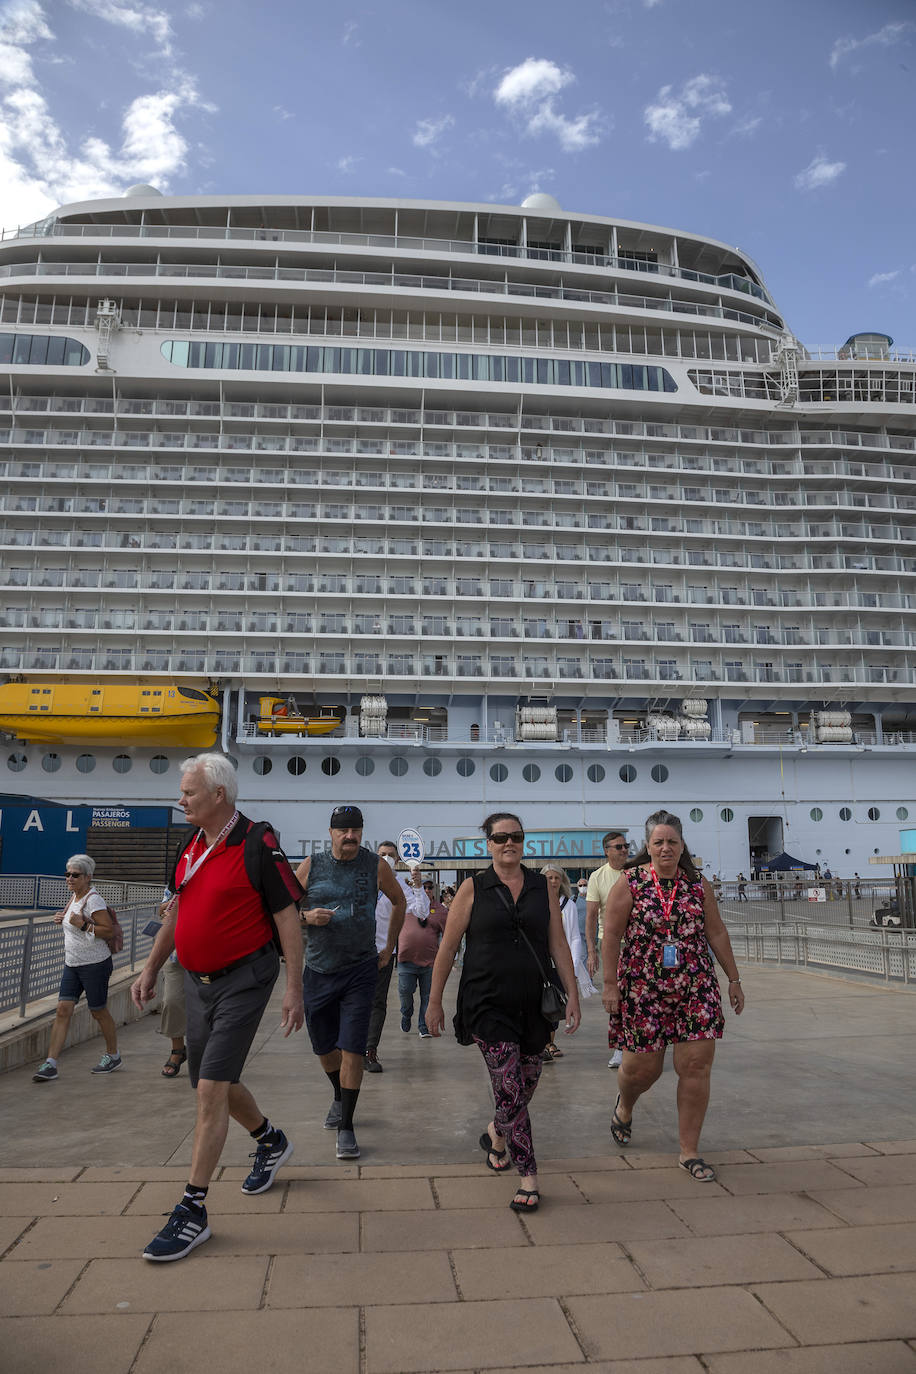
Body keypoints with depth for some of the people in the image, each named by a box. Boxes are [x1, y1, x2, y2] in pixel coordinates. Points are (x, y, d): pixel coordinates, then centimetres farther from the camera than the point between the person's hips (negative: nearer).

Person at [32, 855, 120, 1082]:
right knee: (63, 1010, -2)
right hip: (72, 963, 8)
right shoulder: (74, 897, 9)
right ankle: (51, 1064, -1)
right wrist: (63, 919, 7)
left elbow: (109, 931, -20)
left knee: (98, 1011, 5)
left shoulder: (93, 900, -16)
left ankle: (113, 1055, 23)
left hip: (95, 964, -8)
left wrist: (82, 924, -26)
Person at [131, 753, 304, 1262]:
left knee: (212, 1090, -8)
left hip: (243, 981, -8)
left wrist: (294, 990, -15)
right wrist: (151, 968, 16)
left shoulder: (258, 846, -17)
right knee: (211, 1083, 18)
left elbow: (288, 919, -14)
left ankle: (192, 1212, 5)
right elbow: (177, 909, 18)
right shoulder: (192, 846, 6)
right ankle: (270, 1142, 43)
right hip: (197, 980, 8)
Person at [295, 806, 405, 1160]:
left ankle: (346, 1126, 6)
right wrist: (307, 916, -15)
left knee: (352, 1049, -7)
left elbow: (398, 901, 14)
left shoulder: (376, 866, -3)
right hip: (319, 972, 2)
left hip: (361, 972, -2)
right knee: (324, 1047, 16)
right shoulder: (311, 866, -3)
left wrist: (390, 946, 13)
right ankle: (339, 1097, 44)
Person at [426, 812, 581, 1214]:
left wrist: (573, 995, 2)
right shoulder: (474, 888, -3)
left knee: (526, 1088, 13)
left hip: (533, 1005, 3)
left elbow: (558, 944, 7)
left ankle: (496, 1134, 43)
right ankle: (528, 1176, 8)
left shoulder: (542, 886, 5)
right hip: (488, 1005, -3)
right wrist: (434, 1001, 0)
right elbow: (447, 947, 0)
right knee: (510, 1091, -8)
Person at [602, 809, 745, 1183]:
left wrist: (733, 978, 11)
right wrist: (610, 984, -9)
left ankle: (689, 1151, 15)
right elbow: (611, 935, -5)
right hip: (643, 990, -2)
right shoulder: (629, 883, -4)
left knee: (696, 1066, -1)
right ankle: (625, 1105, 41)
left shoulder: (698, 885, 5)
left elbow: (717, 934, 11)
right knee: (643, 1066, 5)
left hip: (695, 990, 3)